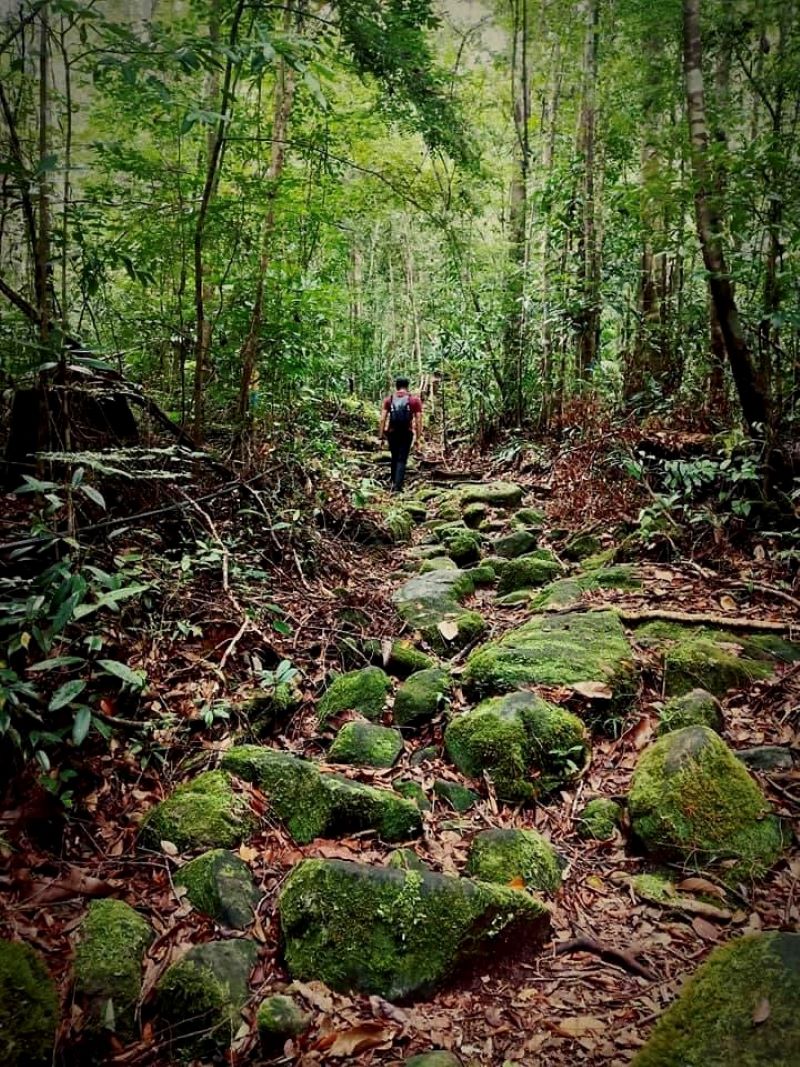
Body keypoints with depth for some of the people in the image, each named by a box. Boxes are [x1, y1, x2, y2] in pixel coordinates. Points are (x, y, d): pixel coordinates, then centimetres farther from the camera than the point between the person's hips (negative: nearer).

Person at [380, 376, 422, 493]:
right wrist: (418, 438, 0)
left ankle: (394, 482, 29)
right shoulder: (415, 400, 1)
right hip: (406, 433, -2)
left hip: (392, 433, 2)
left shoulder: (389, 399, 4)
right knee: (402, 460, -1)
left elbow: (383, 418, -4)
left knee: (395, 458, 20)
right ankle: (397, 487, -13)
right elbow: (419, 420, -3)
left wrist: (381, 434, 0)